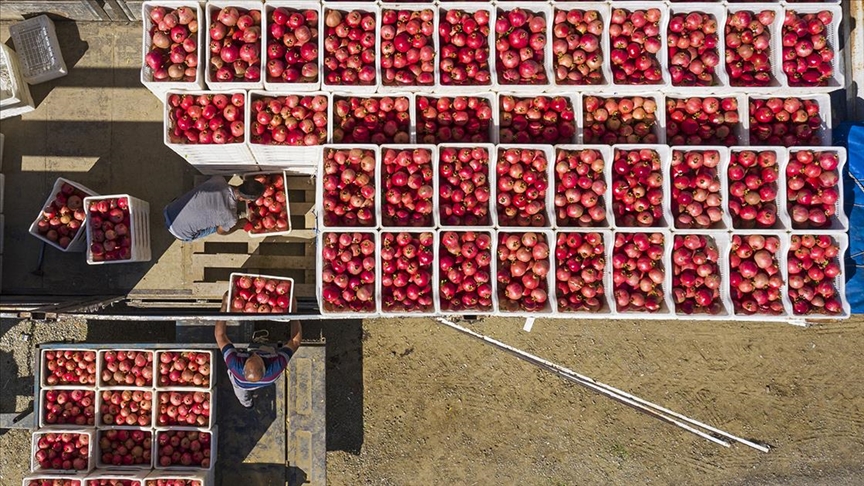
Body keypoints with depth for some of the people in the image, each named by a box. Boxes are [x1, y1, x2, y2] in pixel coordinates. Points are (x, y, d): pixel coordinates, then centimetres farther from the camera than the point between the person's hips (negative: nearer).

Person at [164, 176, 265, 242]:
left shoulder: (219, 179, -11)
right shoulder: (230, 217, -24)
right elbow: (221, 231, 0)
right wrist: (242, 223, 14)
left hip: (169, 210, 5)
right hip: (180, 232, -5)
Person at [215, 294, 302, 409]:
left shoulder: (236, 366, -50)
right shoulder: (276, 367, -50)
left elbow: (220, 335, -41)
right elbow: (296, 340, -38)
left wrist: (224, 305, -38)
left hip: (242, 385, 0)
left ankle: (246, 403, 64)